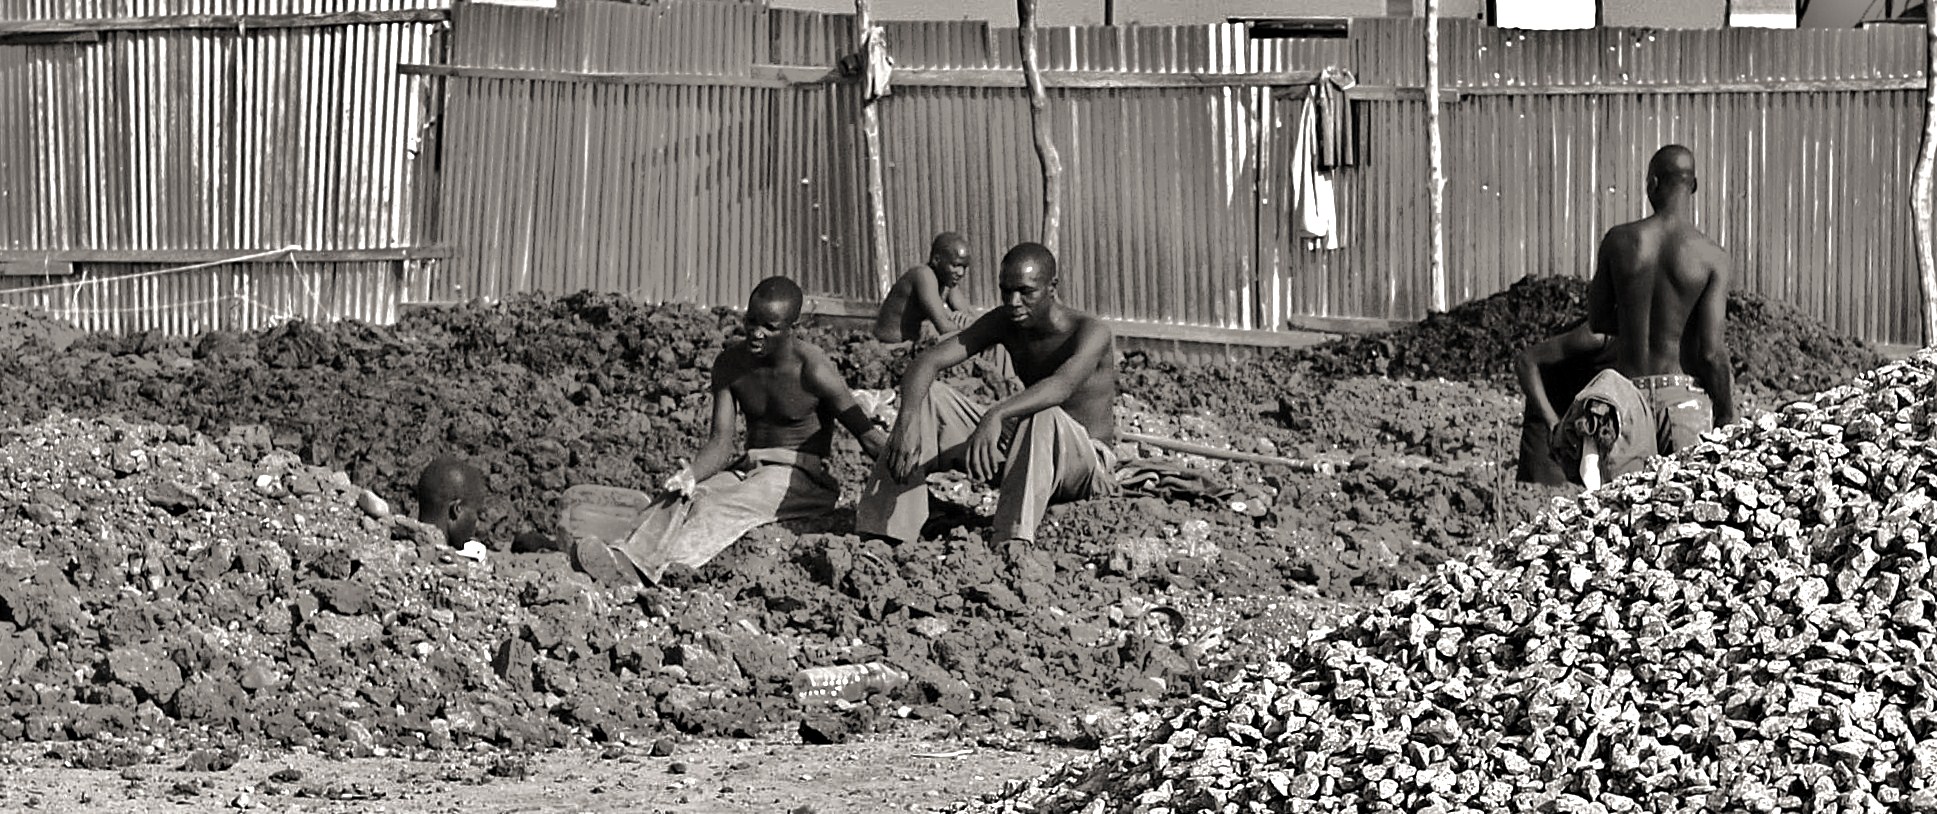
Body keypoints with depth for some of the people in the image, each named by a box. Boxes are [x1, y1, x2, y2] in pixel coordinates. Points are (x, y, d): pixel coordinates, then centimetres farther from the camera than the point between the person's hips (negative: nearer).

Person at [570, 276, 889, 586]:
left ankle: (662, 564, -60)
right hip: (746, 468, 5)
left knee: (725, 508, -35)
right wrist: (691, 474, -25)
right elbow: (720, 442, -4)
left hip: (799, 475, -5)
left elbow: (868, 436, -9)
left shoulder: (813, 370, -13)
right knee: (679, 498, -26)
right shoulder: (730, 364, 1)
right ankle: (629, 560, -53)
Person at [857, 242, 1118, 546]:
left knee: (1045, 414, -41)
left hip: (1090, 466, -6)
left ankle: (1014, 543, -56)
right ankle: (882, 535, -20)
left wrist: (996, 415, -59)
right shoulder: (1005, 322, -4)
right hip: (1020, 451, 6)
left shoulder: (1092, 333, -21)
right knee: (927, 398, -11)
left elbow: (1062, 386, -43)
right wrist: (908, 417, -34)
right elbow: (928, 360, -13)